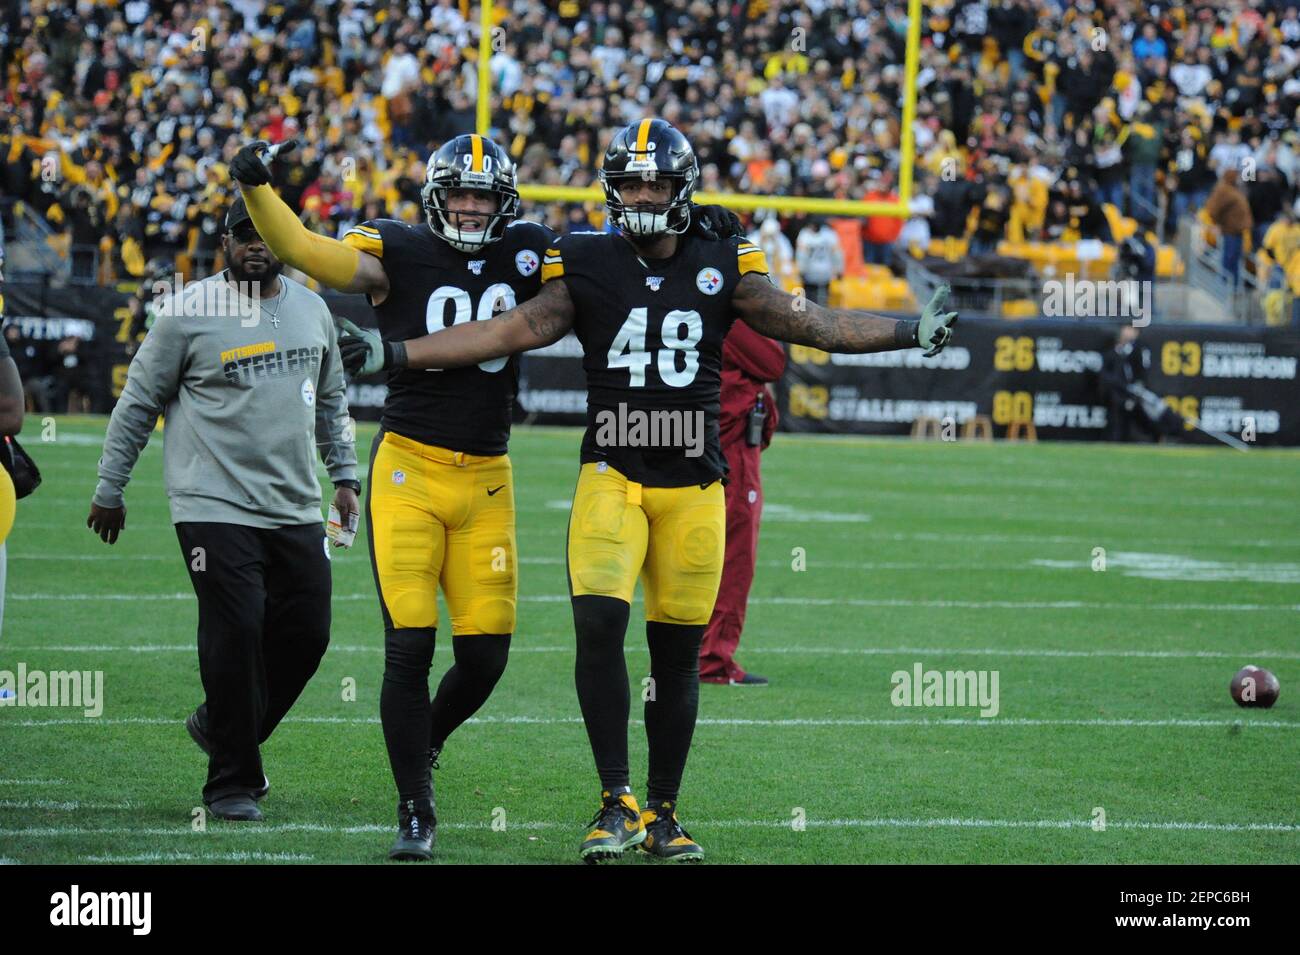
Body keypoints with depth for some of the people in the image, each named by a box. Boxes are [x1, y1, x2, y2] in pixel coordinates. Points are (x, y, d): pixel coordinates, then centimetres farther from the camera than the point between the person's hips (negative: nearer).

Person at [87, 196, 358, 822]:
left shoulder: (313, 312, 11)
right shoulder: (189, 312, -6)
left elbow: (331, 401, 25)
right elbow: (138, 403, 1)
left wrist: (344, 475, 19)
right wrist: (108, 490, 2)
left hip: (295, 508, 6)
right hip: (215, 506, -6)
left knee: (306, 634, 4)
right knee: (236, 637, -10)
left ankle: (223, 726, 29)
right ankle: (233, 782, 2)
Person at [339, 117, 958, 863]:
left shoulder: (721, 270, 5)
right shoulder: (587, 267, 2)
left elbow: (808, 323, 8)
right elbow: (510, 332, 1)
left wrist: (910, 334, 2)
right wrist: (396, 354, -4)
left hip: (693, 486, 1)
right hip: (612, 475, -1)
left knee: (678, 651, 4)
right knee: (599, 622, -19)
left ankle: (663, 813, 17)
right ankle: (617, 801, -11)